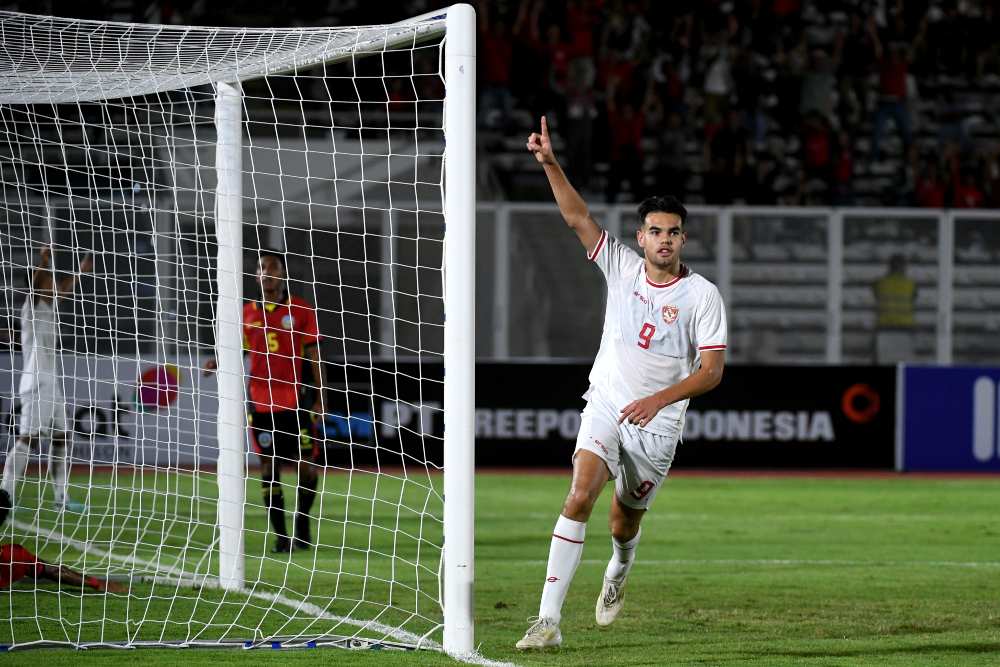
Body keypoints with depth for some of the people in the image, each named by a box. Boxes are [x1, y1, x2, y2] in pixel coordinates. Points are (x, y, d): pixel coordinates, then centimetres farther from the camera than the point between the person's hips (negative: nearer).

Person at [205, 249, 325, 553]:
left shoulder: (300, 309, 1)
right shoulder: (247, 312, 8)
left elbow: (313, 354, 3)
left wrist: (319, 398, -1)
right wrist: (218, 363, -7)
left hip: (294, 400, -2)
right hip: (260, 401, 2)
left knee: (306, 465, -3)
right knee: (268, 466, 0)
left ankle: (302, 524, 18)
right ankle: (281, 536, 5)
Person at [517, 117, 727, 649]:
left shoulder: (703, 296, -7)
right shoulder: (622, 267, 0)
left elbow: (712, 370, -11)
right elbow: (578, 218, -7)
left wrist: (659, 400, -23)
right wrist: (550, 163, -20)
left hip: (657, 423, 0)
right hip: (605, 408, 0)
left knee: (623, 524, 11)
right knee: (579, 495, -22)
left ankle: (619, 572, 52)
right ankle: (548, 619, -28)